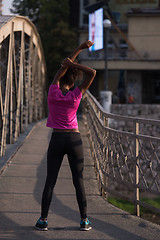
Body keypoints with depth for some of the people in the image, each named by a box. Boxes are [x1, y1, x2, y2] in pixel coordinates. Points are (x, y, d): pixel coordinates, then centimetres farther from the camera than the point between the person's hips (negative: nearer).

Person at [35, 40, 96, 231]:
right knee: (78, 181, 5)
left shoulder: (53, 92, -4)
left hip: (56, 140, 0)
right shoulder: (76, 96, -7)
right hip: (74, 140, 0)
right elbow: (92, 73, -4)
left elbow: (63, 66, 6)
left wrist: (80, 48, 10)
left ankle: (43, 220, 0)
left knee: (50, 180, 3)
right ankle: (84, 220, 4)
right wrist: (74, 64, -9)